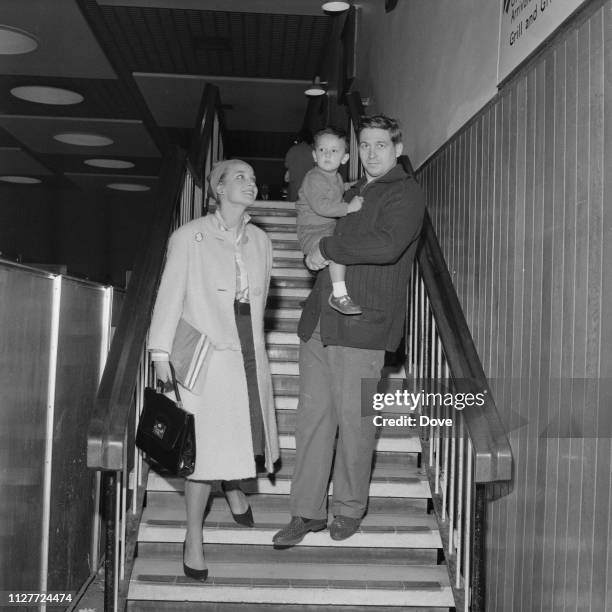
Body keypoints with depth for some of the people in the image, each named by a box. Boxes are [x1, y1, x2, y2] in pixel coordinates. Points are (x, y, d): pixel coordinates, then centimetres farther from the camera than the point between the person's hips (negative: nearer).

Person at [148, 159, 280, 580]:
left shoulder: (260, 241, 9)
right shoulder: (190, 237, -6)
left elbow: (259, 298, 13)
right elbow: (170, 295, -6)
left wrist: (253, 345, 10)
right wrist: (162, 354, -9)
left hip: (249, 353, 5)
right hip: (206, 355, -5)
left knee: (242, 431, 12)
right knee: (206, 445, -4)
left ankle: (234, 487, 44)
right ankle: (194, 537, 10)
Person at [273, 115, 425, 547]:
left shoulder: (406, 194, -2)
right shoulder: (353, 192, 21)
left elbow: (386, 246, -21)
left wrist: (327, 249, -11)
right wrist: (319, 257, 14)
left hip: (363, 324, -7)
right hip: (319, 318, 7)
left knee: (354, 421, 1)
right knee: (313, 415, 7)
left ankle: (349, 508, 20)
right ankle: (307, 511, 16)